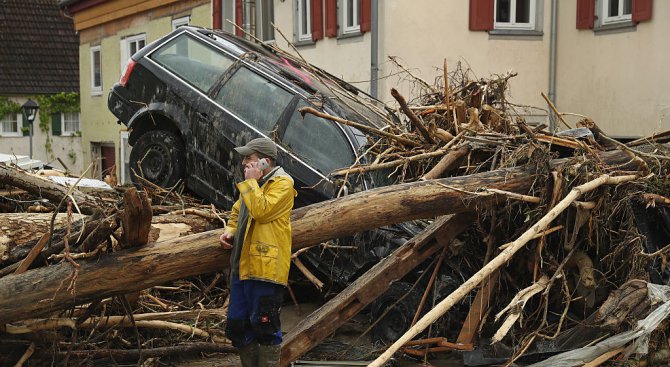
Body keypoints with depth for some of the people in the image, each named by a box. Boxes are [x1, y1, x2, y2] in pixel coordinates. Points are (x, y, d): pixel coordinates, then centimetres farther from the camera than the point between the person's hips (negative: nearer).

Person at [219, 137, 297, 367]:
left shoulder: (282, 183, -8)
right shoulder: (254, 184, 19)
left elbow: (261, 210, -22)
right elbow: (237, 212, 30)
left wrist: (251, 181, -12)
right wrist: (229, 231, 10)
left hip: (264, 268, -9)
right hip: (242, 265, 9)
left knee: (264, 327, -5)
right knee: (238, 324, 14)